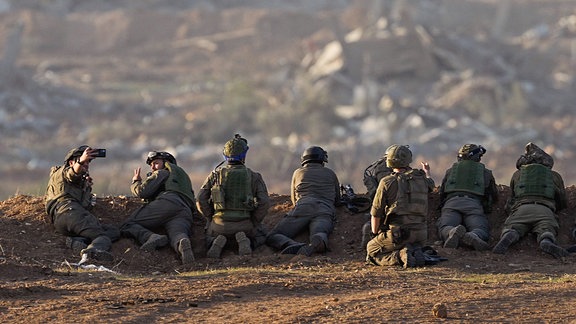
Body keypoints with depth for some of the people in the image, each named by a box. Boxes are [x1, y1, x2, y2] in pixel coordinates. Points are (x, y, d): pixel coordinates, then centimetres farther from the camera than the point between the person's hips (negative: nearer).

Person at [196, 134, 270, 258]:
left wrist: (212, 219, 11)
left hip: (220, 224, 1)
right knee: (260, 237, 30)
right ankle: (244, 241, -7)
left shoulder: (216, 174, 6)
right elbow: (264, 202, -7)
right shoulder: (254, 176, 3)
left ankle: (218, 244, -7)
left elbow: (201, 199, -1)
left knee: (210, 241, 32)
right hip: (244, 225, -1)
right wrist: (253, 223, 5)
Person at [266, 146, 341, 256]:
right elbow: (337, 200, 41)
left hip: (302, 209, -1)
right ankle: (315, 245, -69)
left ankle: (296, 246, -39)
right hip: (324, 212, 1)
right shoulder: (330, 174, 31)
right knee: (319, 236, -28)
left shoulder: (298, 172, 31)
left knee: (271, 238, -6)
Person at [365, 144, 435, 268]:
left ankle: (400, 257, -13)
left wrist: (375, 234, 13)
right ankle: (416, 254, -2)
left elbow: (376, 214, -4)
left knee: (371, 250, 14)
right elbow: (430, 184, 34)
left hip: (398, 233, -5)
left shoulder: (387, 182, -8)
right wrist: (427, 172, 58)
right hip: (421, 235, 5)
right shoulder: (421, 179, 6)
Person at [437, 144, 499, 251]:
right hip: (473, 204, -1)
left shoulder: (451, 170, 32)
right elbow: (495, 197, 39)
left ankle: (452, 232, -58)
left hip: (451, 203, 1)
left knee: (444, 228, -20)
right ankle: (473, 236, -57)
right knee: (481, 231, -20)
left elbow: (442, 194, 39)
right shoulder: (485, 172, 29)